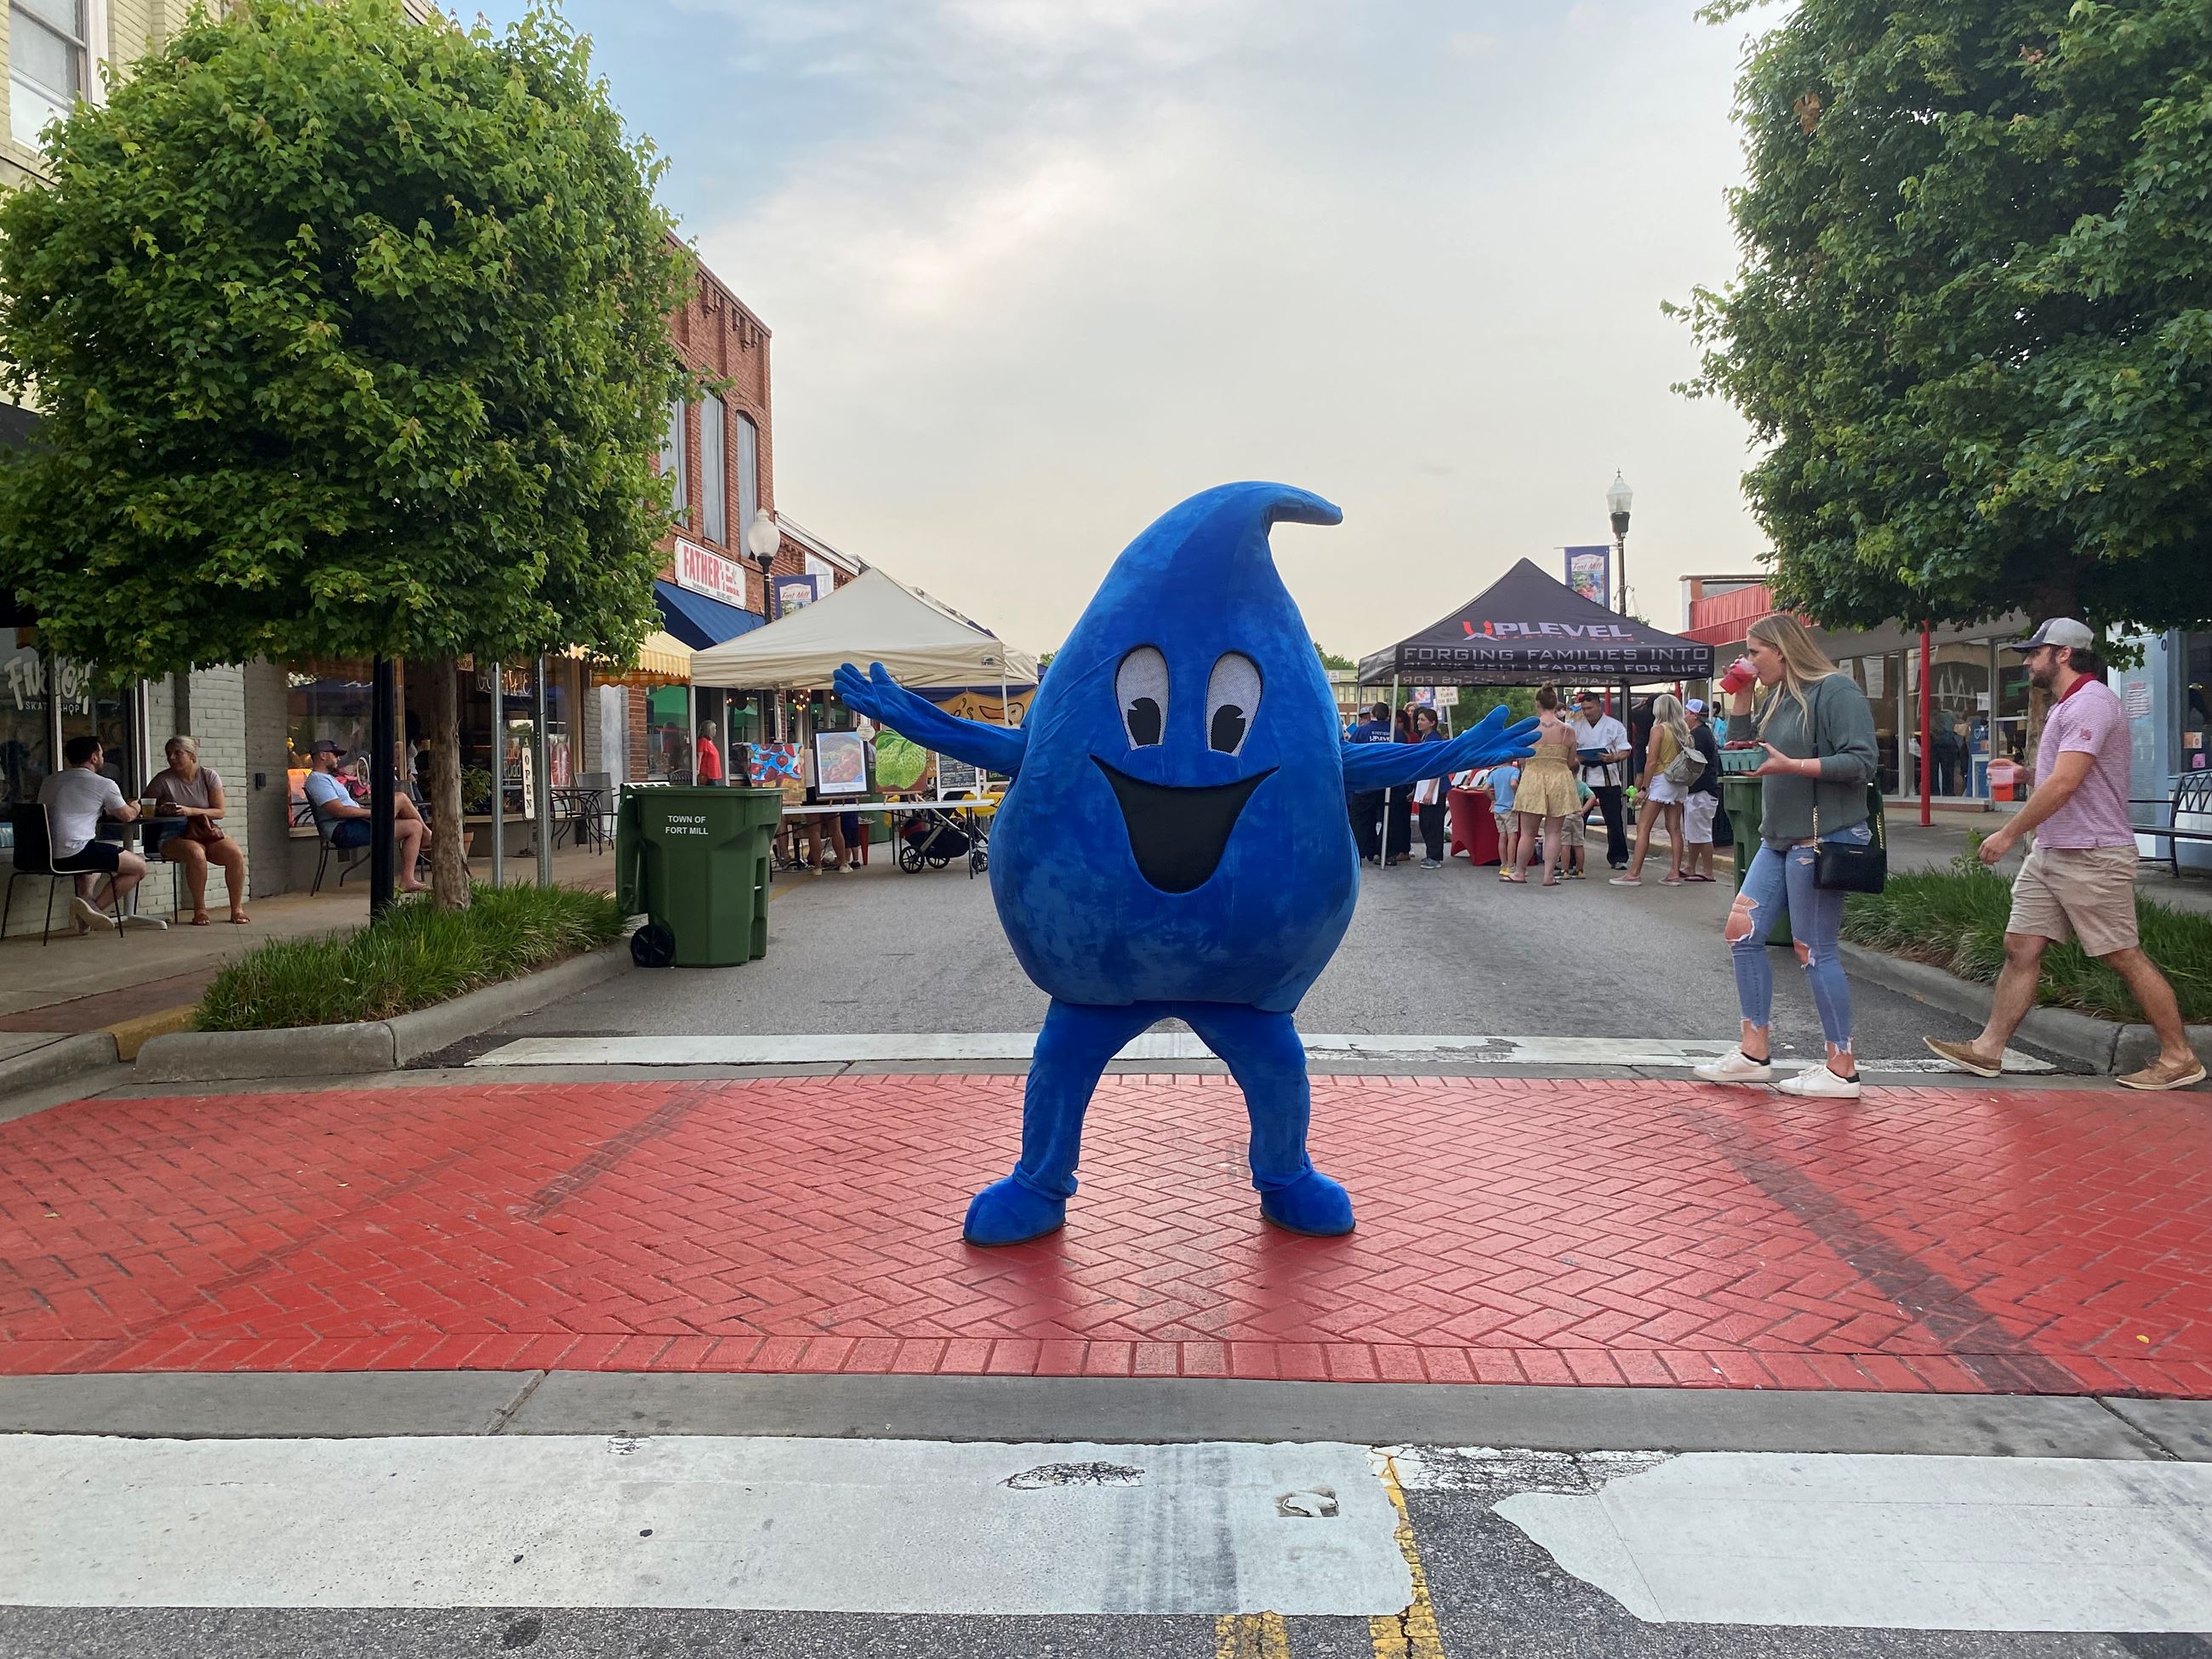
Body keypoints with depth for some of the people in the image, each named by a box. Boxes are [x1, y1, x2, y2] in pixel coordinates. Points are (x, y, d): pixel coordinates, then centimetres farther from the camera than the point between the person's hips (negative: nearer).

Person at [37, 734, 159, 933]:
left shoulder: (49, 781, 18)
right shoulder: (104, 784, -2)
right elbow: (127, 816, 11)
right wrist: (135, 807, 34)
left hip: (45, 855, 8)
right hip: (75, 854, -7)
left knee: (96, 855, 38)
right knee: (139, 866, 5)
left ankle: (87, 899, 13)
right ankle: (96, 906, -7)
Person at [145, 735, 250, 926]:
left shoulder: (209, 776, 2)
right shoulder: (163, 780, -2)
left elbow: (219, 812, -2)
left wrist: (191, 811, -16)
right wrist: (161, 810, -18)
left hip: (208, 833, 2)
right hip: (175, 837, -2)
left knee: (236, 854, -25)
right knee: (196, 854, -36)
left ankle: (237, 908, -11)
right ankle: (200, 910, -22)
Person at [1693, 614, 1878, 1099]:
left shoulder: (1836, 690, -12)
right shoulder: (1777, 698, 13)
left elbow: (1862, 761, -19)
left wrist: (1792, 765, -25)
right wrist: (1741, 696, 9)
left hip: (1822, 839, -9)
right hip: (1779, 840, 9)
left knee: (1814, 950, -5)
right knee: (1741, 931, 6)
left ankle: (1842, 1071, 6)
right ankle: (1754, 1053, 14)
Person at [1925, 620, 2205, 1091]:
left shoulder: (2091, 702, -16)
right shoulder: (2066, 706, 16)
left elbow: (2063, 783, -24)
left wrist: (2009, 833, -20)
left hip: (2092, 857, -10)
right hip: (2050, 853, 10)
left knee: (2125, 958, -1)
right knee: (2020, 948, 5)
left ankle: (2179, 1059, 11)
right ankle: (1988, 1049, 7)